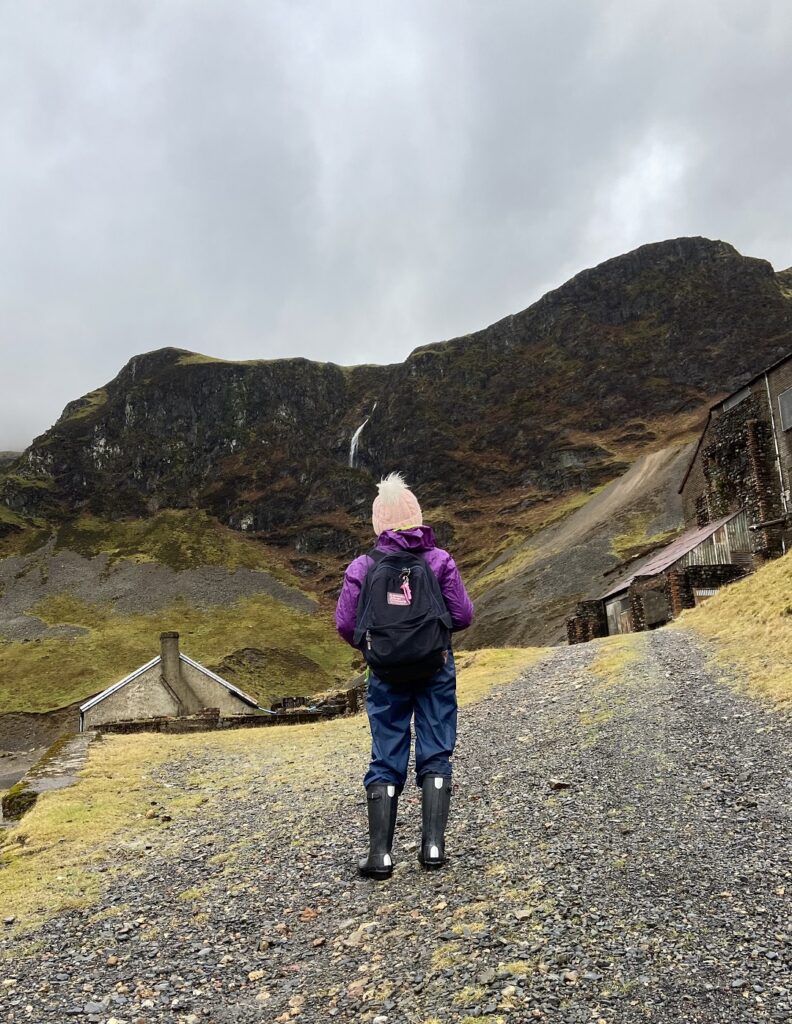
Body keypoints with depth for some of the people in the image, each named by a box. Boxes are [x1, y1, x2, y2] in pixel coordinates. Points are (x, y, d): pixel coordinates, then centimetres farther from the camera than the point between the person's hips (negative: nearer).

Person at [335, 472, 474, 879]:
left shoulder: (362, 567, -7)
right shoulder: (440, 560, -6)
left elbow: (345, 624, -6)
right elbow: (463, 615, -5)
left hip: (387, 673, 0)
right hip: (437, 668, 0)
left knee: (385, 760, 9)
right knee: (436, 755, 11)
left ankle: (380, 853, 10)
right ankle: (433, 845, 12)